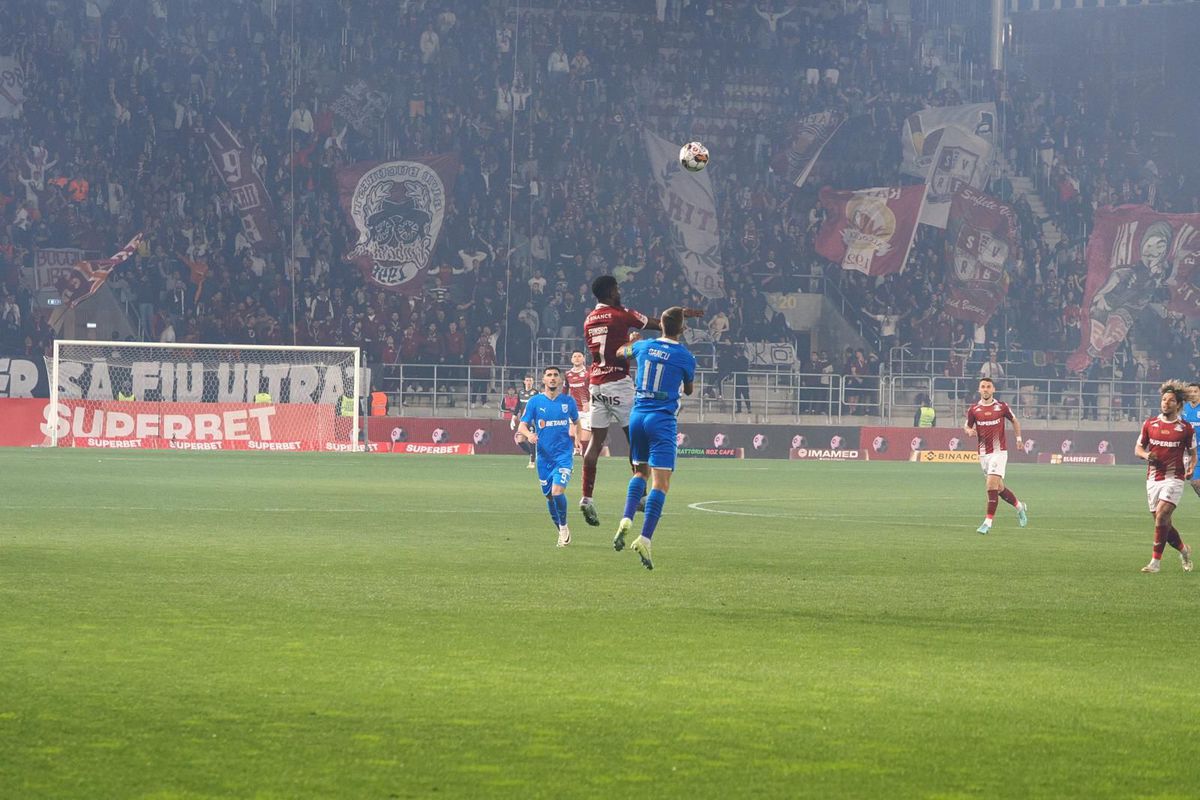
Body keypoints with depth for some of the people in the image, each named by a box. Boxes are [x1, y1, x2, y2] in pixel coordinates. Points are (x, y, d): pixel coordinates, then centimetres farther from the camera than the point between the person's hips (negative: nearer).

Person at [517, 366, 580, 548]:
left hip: (564, 454, -2)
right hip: (544, 456, 2)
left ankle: (564, 527, 2)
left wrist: (574, 431, -3)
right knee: (549, 496, 8)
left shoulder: (568, 401, 4)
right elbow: (522, 426, 0)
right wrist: (528, 434, -22)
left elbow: (576, 422, 20)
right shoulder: (534, 401, 1)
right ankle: (562, 532, 27)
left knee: (557, 491, -19)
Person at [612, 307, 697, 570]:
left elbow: (621, 353, 30)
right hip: (662, 420, -5)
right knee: (661, 483, -7)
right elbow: (688, 390, 12)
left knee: (641, 471, 23)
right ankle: (645, 539, -21)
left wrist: (631, 342, 50)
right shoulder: (685, 357, -5)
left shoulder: (643, 346, 6)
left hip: (638, 415, 5)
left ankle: (626, 520, 1)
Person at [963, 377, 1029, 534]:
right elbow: (967, 426, 14)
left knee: (992, 484, -16)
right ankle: (1019, 507, 37)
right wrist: (969, 431, -9)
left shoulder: (1001, 407, -1)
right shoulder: (974, 410, 2)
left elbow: (1014, 421, 15)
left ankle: (988, 522, -14)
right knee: (999, 487, 11)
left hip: (999, 452, -4)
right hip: (983, 453, 4)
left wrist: (1018, 438, 9)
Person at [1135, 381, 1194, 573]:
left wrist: (1190, 468, -10)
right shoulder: (1150, 424, 6)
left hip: (1173, 478, -4)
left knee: (1161, 515, -19)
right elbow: (1138, 448, 14)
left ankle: (1156, 561, -14)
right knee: (1162, 521, 6)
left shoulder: (1185, 428, 0)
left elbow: (1192, 453, 10)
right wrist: (1146, 455, -8)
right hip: (1153, 478, 4)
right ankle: (1183, 550, 32)